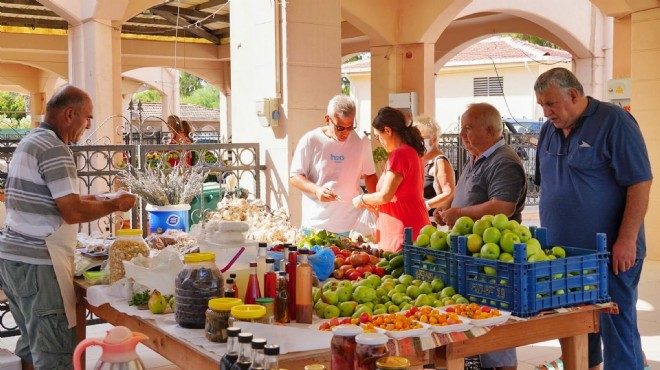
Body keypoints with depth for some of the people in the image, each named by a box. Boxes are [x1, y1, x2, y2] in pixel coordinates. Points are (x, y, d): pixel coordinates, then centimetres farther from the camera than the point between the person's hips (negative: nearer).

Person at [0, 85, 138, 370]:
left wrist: (81, 200, 18)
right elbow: (72, 213, -20)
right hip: (38, 263, -10)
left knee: (32, 343, 18)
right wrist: (115, 204, -7)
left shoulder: (29, 143, 15)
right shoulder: (54, 148, -15)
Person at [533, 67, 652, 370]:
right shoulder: (548, 131, 10)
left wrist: (626, 240, -18)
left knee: (616, 328, -1)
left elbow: (639, 184, -14)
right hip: (561, 253, 7)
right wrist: (546, 236, 16)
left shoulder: (614, 122, -10)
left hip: (609, 254, -7)